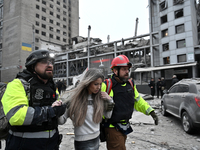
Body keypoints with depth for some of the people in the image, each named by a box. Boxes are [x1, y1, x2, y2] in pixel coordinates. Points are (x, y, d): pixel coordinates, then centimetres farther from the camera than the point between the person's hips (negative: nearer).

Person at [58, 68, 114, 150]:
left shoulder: (99, 97, -3)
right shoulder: (75, 98, -15)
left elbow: (108, 115, 8)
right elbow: (61, 121, -11)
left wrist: (110, 100, -6)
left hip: (96, 139, 5)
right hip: (83, 142, -4)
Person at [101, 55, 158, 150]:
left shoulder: (130, 84, 3)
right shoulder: (107, 86, -19)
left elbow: (138, 101, 12)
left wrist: (151, 112, 1)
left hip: (125, 127, 7)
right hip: (112, 128, -7)